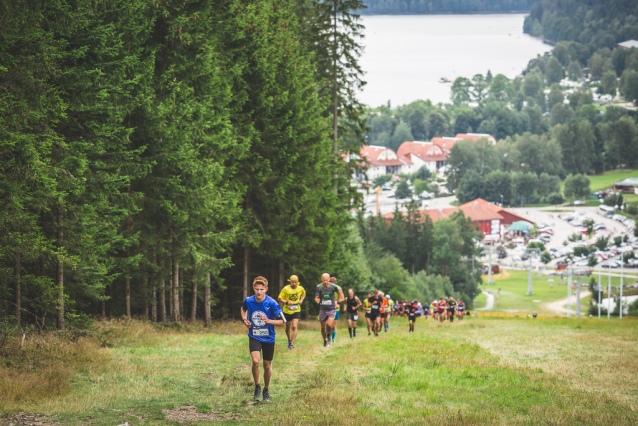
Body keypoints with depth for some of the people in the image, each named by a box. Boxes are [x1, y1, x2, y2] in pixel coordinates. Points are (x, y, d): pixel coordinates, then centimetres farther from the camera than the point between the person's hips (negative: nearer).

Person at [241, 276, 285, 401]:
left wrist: (268, 321, -25)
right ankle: (257, 387, 1)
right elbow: (243, 309, 19)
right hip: (254, 337, 0)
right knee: (255, 361, -22)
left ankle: (266, 390, 33)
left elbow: (282, 321, -9)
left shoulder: (271, 303, -15)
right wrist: (245, 320, 0)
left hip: (268, 338, 0)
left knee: (267, 366, 9)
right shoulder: (248, 301, -7)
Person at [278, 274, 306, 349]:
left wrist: (301, 300, 0)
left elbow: (303, 294, 20)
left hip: (296, 311, 0)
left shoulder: (300, 288, -3)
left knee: (294, 327, -17)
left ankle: (292, 344, -16)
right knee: (288, 327, 13)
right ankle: (289, 340, 41)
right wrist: (287, 302, -26)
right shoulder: (285, 289, -12)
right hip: (287, 311, 0)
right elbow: (280, 298, -8)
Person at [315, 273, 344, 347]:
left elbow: (339, 292, 9)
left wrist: (338, 301, 9)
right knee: (323, 327, 7)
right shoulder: (319, 287, -8)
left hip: (331, 309, -2)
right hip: (322, 309, 2)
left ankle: (329, 334, 12)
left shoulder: (333, 287, -11)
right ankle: (325, 341, 29)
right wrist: (317, 300, -29)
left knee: (329, 324, -22)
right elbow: (316, 298, -5)